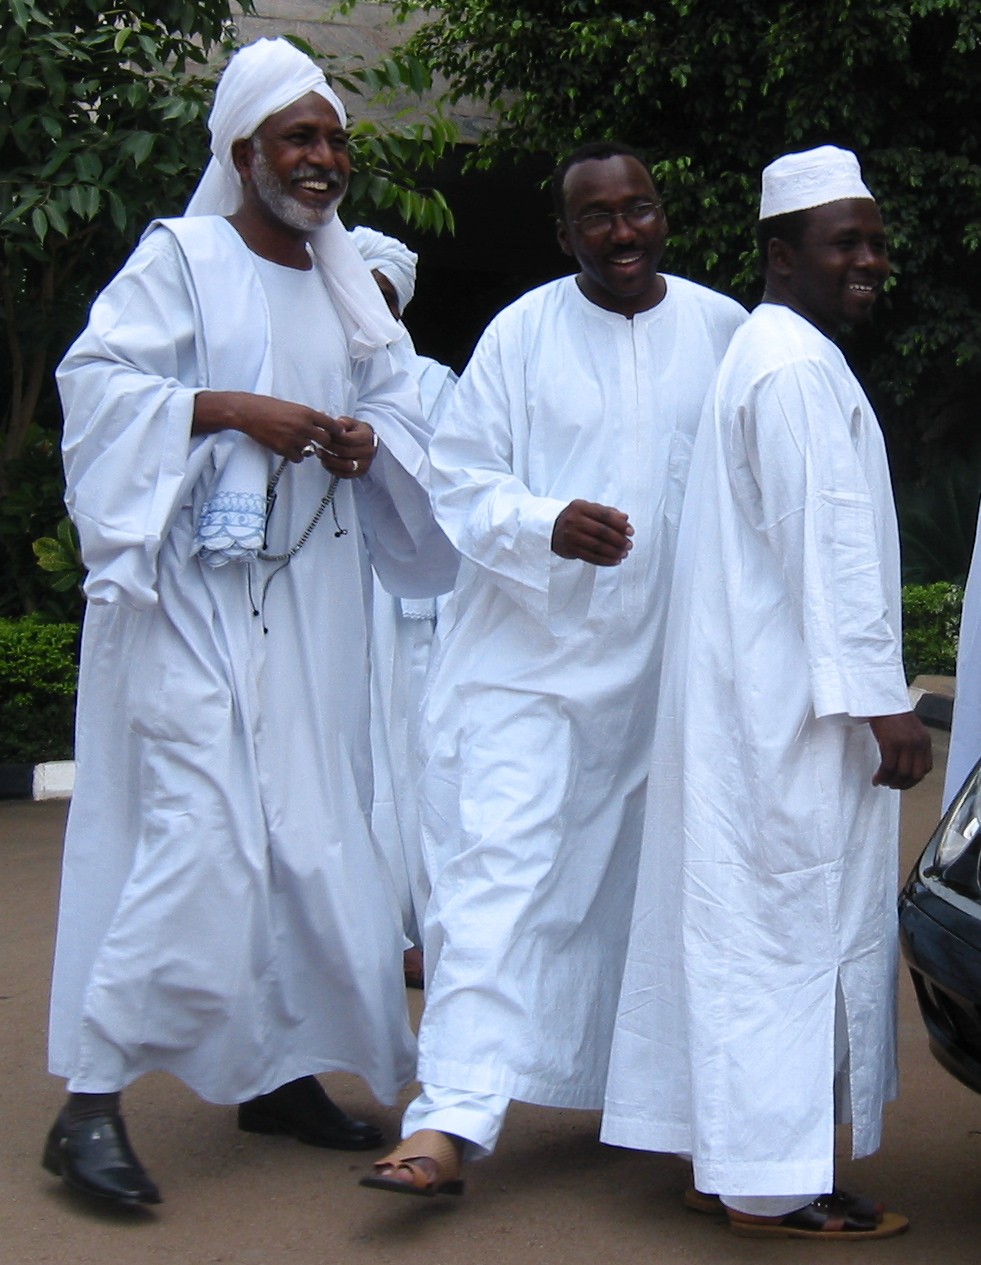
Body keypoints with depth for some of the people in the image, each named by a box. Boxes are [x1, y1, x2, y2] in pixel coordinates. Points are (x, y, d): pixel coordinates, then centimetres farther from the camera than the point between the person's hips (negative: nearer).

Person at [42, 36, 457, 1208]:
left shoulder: (344, 284, 16)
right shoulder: (181, 257, -3)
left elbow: (395, 402, 19)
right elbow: (96, 379, -10)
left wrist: (367, 437, -4)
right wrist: (229, 409, -20)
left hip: (308, 599, 7)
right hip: (194, 593, -7)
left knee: (308, 833, 8)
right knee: (202, 832, -15)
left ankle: (280, 1069, 22)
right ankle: (91, 1098, -8)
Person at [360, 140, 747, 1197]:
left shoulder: (723, 331, 4)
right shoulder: (521, 333, -2)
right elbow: (459, 480, -3)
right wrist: (547, 524, -21)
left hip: (671, 665, 3)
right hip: (530, 656, -2)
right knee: (497, 866, -11)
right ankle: (452, 1117, -13)